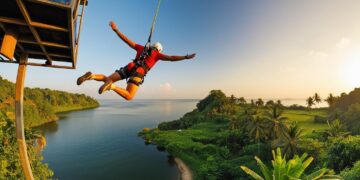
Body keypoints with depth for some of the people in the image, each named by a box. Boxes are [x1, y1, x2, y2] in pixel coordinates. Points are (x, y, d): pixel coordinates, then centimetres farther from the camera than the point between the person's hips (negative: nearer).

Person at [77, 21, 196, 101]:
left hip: (130, 67, 5)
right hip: (139, 72, -4)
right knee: (129, 97, -4)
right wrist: (186, 57, 3)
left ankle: (91, 76, -12)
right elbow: (170, 58, 4)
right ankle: (112, 86, -29)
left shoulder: (141, 48, 27)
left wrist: (115, 29, 33)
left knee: (107, 79, 18)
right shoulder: (157, 54, 16)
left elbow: (126, 40, 25)